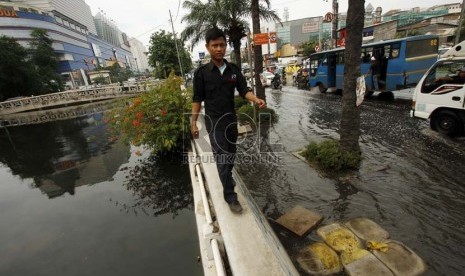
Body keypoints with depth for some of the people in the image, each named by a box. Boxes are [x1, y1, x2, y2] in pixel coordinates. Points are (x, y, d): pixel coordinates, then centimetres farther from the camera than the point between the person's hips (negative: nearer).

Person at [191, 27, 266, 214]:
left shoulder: (234, 70, 3)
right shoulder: (202, 72, -7)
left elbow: (243, 90, -3)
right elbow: (197, 99, -4)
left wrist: (256, 100, -24)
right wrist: (193, 122, -5)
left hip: (231, 119, 5)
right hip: (214, 122, -4)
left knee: (231, 155, 18)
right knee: (222, 158, -5)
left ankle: (226, 178, 43)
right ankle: (230, 196, 7)